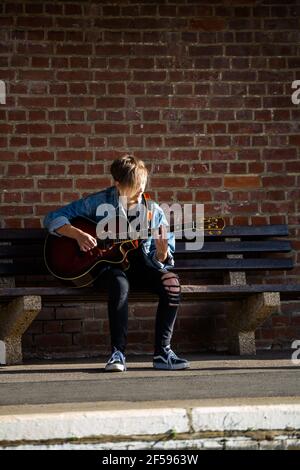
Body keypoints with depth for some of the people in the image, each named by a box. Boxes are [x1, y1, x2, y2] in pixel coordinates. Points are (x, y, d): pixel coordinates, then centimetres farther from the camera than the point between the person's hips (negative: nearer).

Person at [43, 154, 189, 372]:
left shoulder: (153, 211, 5)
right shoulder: (99, 203, -1)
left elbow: (160, 261, 5)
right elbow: (53, 219, -1)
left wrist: (162, 253, -20)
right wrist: (78, 235, -17)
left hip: (140, 266, 3)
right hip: (107, 265, -3)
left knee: (171, 281, -28)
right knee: (120, 284, -39)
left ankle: (162, 352, -26)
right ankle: (118, 353, -35)